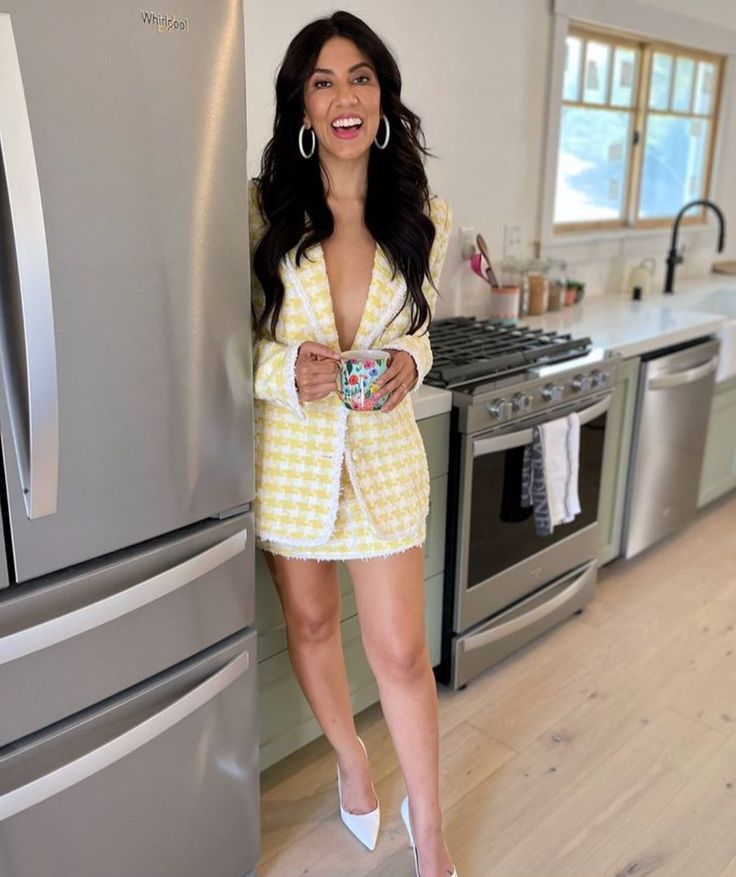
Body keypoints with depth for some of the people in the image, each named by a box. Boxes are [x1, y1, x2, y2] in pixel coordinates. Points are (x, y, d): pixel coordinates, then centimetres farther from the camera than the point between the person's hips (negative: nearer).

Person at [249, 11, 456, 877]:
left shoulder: (423, 217, -1)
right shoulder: (260, 208, -8)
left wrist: (409, 361, -10)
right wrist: (288, 368, -23)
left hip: (384, 450, 0)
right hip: (290, 452, 0)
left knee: (402, 650, 5)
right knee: (310, 622, 18)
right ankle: (350, 758, 48)